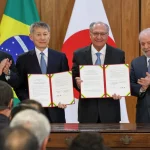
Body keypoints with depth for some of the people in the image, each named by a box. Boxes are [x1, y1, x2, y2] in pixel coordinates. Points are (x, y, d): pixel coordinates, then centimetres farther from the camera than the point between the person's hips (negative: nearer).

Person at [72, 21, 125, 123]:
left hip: (110, 110, 0)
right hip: (87, 109, 0)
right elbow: (73, 77, 6)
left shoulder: (118, 54, 3)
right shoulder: (79, 54, 3)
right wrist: (77, 82, -17)